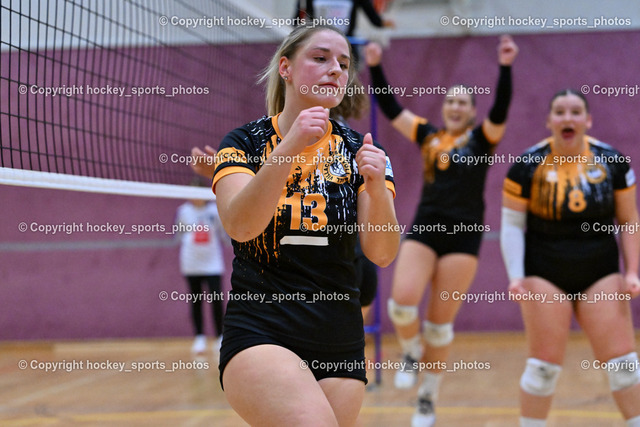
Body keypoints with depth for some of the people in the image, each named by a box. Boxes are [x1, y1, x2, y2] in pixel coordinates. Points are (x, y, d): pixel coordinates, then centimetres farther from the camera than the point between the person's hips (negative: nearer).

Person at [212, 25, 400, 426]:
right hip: (258, 333, -4)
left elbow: (382, 253, -4)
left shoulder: (358, 150, 7)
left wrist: (376, 187, -22)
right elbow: (239, 225, -17)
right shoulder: (245, 143, 2)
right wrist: (290, 147, -28)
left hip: (340, 343, 4)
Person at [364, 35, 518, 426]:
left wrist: (505, 67, -27)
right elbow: (391, 108, 12)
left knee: (440, 322, -1)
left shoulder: (481, 138, 3)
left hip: (464, 233, -3)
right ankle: (412, 354, 13)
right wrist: (376, 68, 5)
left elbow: (501, 110, -15)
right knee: (402, 302, -19)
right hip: (424, 228, 3)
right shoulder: (429, 136, 13)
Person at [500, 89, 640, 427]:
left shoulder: (613, 161, -1)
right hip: (545, 276, -2)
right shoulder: (528, 165, -6)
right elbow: (511, 225, -4)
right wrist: (516, 276, -13)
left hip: (601, 275, 2)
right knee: (545, 362, 0)